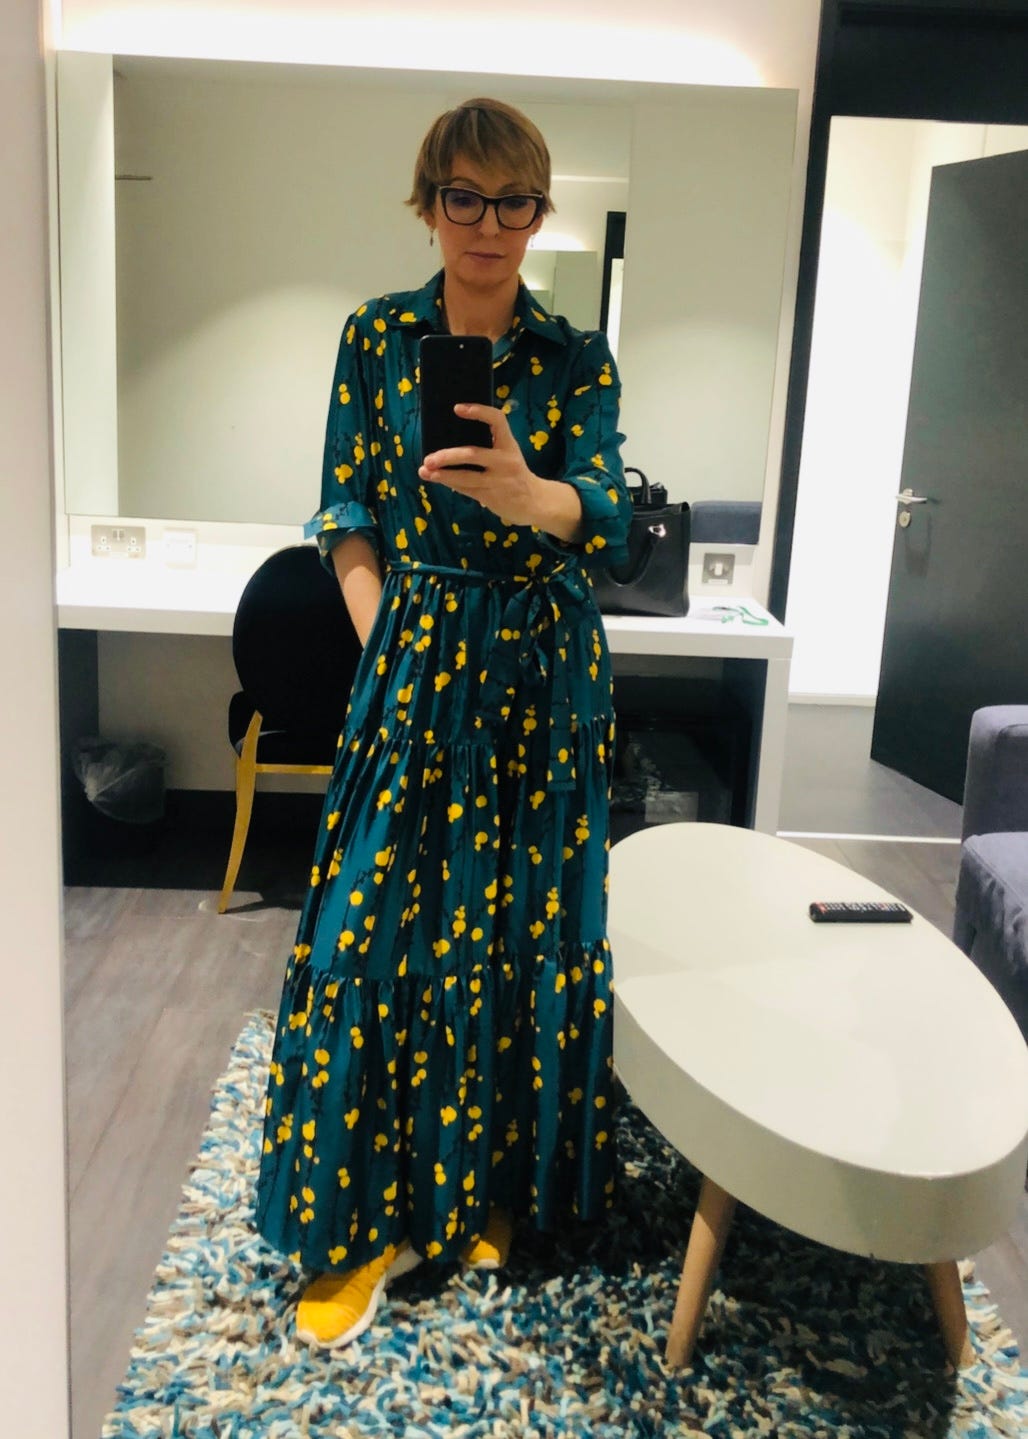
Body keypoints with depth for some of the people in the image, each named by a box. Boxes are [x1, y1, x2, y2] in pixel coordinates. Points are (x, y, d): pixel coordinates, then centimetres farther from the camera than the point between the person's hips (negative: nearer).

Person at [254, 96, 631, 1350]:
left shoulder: (578, 360, 0)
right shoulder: (376, 336, 3)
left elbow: (605, 512, -15)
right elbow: (347, 512, 4)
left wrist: (528, 496, -37)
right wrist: (380, 636, -8)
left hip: (540, 677, 0)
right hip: (411, 663, 0)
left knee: (518, 929, 6)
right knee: (374, 926, -3)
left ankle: (487, 1185, 28)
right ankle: (363, 1220, 15)